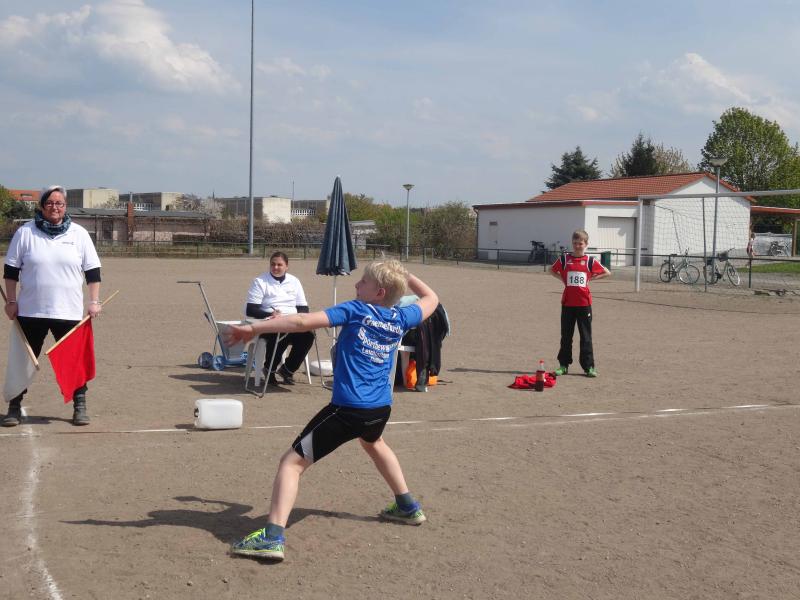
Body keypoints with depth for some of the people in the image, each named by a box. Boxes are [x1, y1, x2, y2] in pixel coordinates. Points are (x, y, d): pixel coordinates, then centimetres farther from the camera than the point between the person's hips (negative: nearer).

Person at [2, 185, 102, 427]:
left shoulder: (79, 234, 4)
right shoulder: (26, 232, 2)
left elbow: (92, 270, 6)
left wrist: (94, 301, 0)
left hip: (69, 312, 0)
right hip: (30, 312, 0)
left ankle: (80, 406, 12)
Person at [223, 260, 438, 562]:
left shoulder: (356, 310, -6)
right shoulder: (400, 319, 7)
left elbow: (304, 322, -18)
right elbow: (431, 298, 29)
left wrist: (253, 328, -17)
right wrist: (404, 275, 31)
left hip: (348, 409, -7)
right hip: (381, 408, 7)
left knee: (293, 461, -3)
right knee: (373, 443, 41)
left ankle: (273, 536, -18)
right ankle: (407, 506, 50)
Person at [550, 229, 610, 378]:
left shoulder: (590, 261, 1)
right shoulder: (564, 259, 2)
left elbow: (607, 273, 8)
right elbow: (552, 270, 17)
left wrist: (591, 278, -2)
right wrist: (563, 279, 2)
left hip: (584, 303, -1)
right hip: (567, 303, 1)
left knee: (586, 336, 2)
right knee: (566, 336, 9)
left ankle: (589, 366, 7)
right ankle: (563, 365, 17)